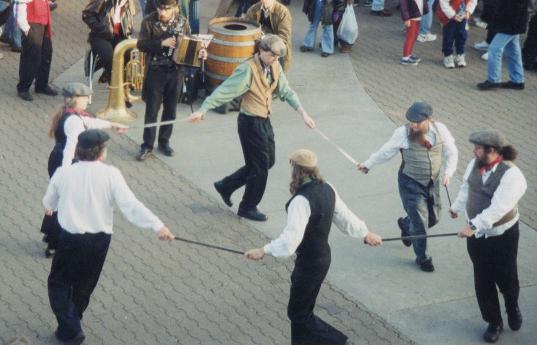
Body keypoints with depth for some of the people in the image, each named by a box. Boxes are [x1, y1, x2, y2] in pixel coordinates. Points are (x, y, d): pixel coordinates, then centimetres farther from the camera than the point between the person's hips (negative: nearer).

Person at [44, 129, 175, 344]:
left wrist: (49, 207, 41)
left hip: (71, 239, -1)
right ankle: (71, 325, 35)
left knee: (59, 283, 16)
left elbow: (49, 202, 16)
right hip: (99, 240, 1)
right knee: (84, 285, 22)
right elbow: (130, 205, -22)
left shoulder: (63, 173, -3)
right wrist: (158, 226, -26)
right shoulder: (110, 174, -10)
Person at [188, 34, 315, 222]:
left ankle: (226, 186, 32)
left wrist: (303, 113, 5)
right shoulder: (248, 69, -23)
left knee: (268, 162, 19)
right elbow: (225, 90, -28)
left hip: (265, 120, 8)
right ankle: (248, 208, 23)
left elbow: (286, 91, 10)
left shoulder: (275, 67, 0)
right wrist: (202, 110, -33)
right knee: (260, 166, 2)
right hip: (251, 122, -8)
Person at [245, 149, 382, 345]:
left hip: (308, 263, -9)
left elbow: (291, 238, -32)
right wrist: (365, 233, 26)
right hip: (323, 256, 9)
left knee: (298, 314, 5)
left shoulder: (302, 200, -27)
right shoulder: (327, 190, -1)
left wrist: (263, 251, -30)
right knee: (303, 310, 20)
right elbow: (344, 216, 10)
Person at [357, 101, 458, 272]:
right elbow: (386, 152, -3)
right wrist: (368, 164, 7)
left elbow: (451, 153, -1)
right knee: (420, 221, -2)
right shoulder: (403, 133, -18)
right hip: (411, 183, -4)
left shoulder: (440, 130, -11)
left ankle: (406, 224, 48)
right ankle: (422, 258, 20)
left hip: (433, 182, 4)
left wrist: (448, 172, -15)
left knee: (433, 218, 15)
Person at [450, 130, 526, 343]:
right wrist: (457, 207, 31)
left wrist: (473, 226, -43)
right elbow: (466, 188, 15)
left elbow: (498, 208, -35)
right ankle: (494, 323, 28)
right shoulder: (474, 165, -6)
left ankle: (513, 309, 45)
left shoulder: (511, 175, -26)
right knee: (482, 281, 9)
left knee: (506, 278, 12)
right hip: (477, 233, 5)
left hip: (502, 236, -5)